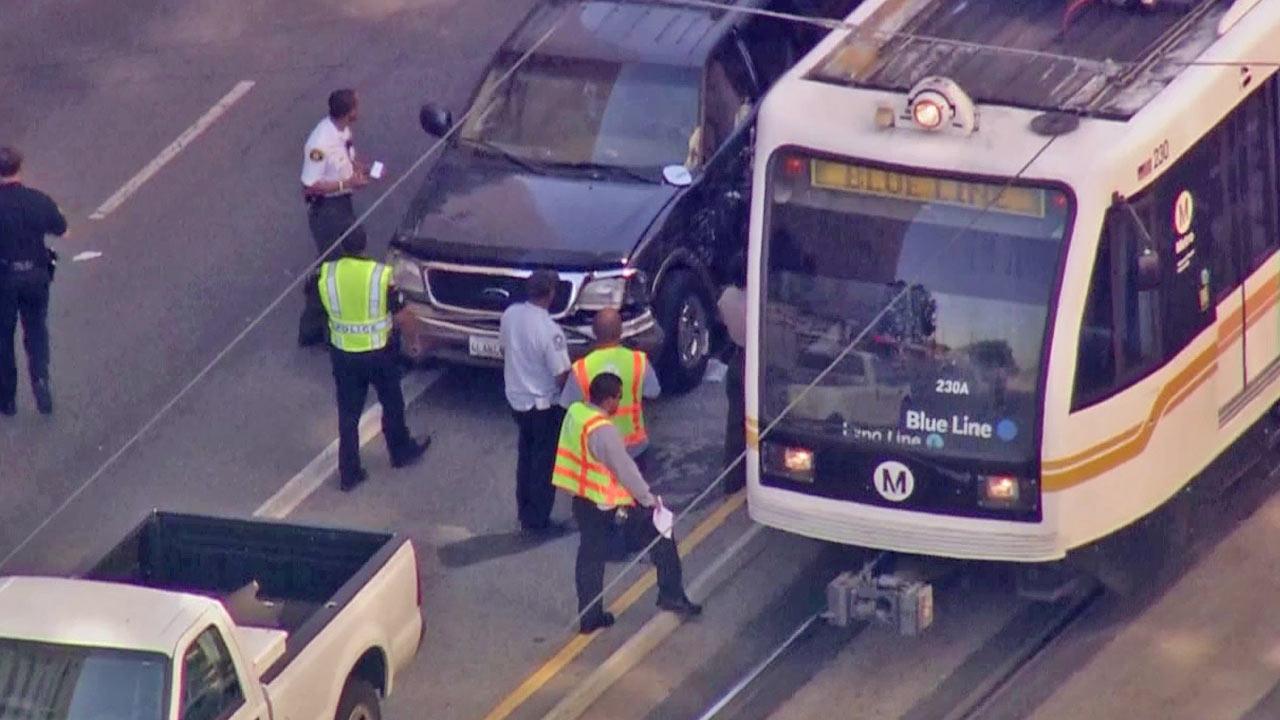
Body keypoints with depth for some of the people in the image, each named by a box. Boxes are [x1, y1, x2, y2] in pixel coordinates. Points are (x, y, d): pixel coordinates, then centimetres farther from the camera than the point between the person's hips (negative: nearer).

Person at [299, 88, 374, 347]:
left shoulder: (343, 131, -2)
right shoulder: (320, 143, -30)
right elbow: (309, 186, -26)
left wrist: (363, 169, -3)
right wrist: (347, 183, -27)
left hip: (343, 203, 9)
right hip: (326, 208, -9)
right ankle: (312, 330, 9)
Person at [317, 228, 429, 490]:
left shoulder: (327, 274, -14)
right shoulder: (381, 275, -21)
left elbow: (322, 305, 0)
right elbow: (396, 305, -9)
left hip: (343, 353, 2)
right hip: (378, 351, -2)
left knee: (348, 414, 12)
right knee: (392, 404, 22)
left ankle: (349, 473, 15)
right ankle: (401, 452, 41)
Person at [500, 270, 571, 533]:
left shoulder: (510, 314, -8)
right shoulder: (550, 331, -28)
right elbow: (562, 376, -22)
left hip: (516, 399, 7)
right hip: (544, 405, -7)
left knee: (526, 456, 23)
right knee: (544, 462, 9)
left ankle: (524, 512, 33)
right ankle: (537, 521, 18)